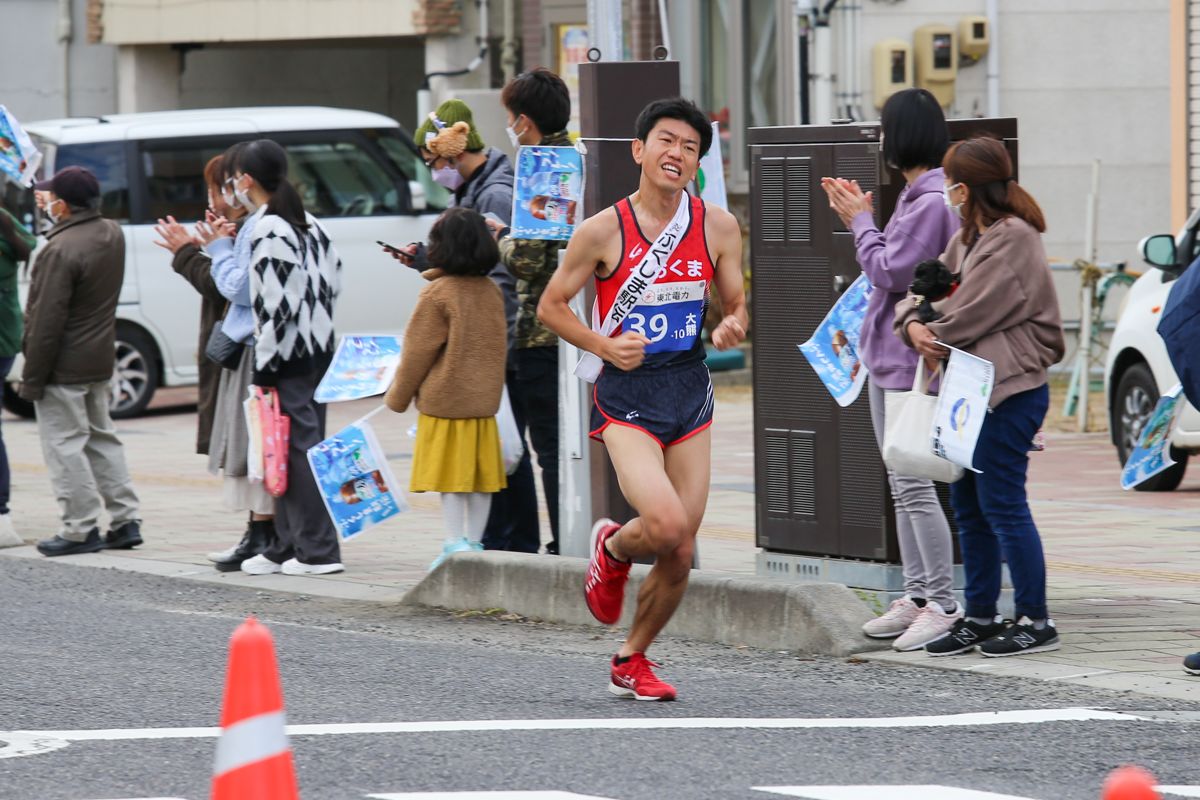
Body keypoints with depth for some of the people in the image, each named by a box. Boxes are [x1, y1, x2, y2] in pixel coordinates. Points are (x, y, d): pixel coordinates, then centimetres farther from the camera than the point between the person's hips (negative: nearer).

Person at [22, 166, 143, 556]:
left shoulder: (61, 250, -23)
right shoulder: (112, 235, 2)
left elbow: (47, 322, -21)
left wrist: (31, 378, -15)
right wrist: (52, 212, 27)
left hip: (63, 367, -9)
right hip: (100, 362, 9)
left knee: (65, 444, -1)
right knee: (102, 437, 18)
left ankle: (81, 529, 0)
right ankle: (125, 521, 18)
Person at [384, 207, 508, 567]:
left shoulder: (437, 294, -13)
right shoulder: (493, 292, 5)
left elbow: (418, 352, -8)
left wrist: (397, 396, 4)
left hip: (444, 400, -5)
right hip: (484, 400, 5)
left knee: (451, 479, -3)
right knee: (481, 476, 8)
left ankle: (455, 542, -6)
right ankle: (474, 542, 12)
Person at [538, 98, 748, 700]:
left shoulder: (718, 227, 2)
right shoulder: (603, 231, -8)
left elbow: (736, 305, 13)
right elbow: (550, 306, 1)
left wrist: (732, 328, -10)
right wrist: (604, 346, -15)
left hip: (690, 391, 4)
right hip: (627, 397, -4)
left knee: (680, 555, 5)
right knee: (665, 523, -24)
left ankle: (631, 661, 27)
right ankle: (611, 549, 12)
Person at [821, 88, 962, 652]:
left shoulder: (932, 201, -17)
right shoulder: (916, 194, 14)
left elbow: (891, 272, -20)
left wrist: (862, 222, -7)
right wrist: (860, 219, 12)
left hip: (913, 361, -11)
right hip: (889, 357, 11)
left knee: (915, 485, -9)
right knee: (901, 484, 14)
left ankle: (944, 604, -7)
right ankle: (917, 595, 19)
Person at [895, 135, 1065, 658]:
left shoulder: (1014, 239, -14)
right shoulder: (968, 240, 17)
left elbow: (970, 315, -18)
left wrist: (931, 340, -4)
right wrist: (912, 325, -7)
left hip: (1011, 392, -10)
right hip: (976, 393, 10)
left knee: (1002, 505, -7)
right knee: (968, 505, 12)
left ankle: (1035, 622, -2)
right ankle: (979, 617, 20)